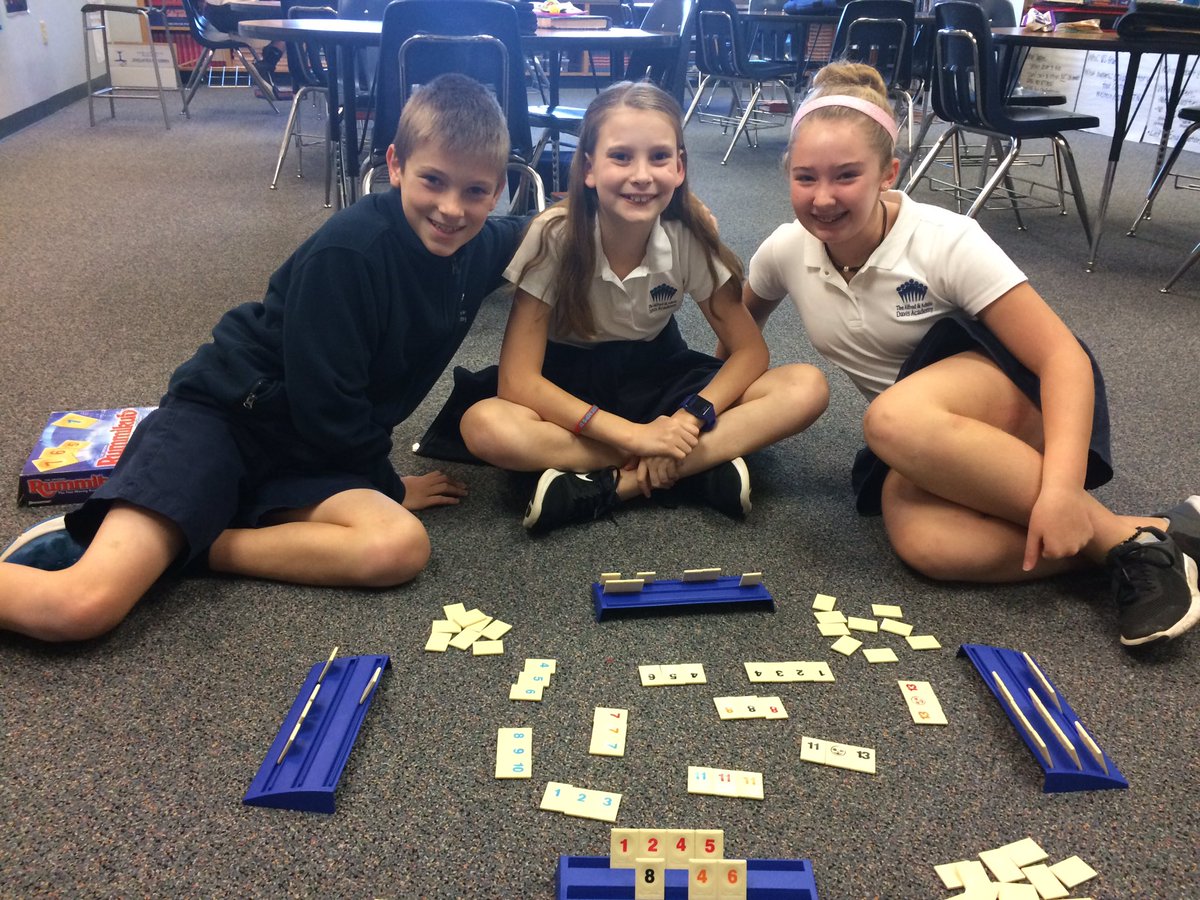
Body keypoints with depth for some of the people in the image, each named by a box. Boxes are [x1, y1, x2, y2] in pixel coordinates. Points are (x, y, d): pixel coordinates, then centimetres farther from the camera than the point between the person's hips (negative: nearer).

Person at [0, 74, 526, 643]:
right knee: (82, 608, -29)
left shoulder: (479, 249, 0)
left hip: (304, 455, 7)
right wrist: (387, 485, -3)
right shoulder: (346, 252, -20)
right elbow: (325, 406, -15)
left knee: (401, 548, -27)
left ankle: (184, 543, -12)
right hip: (219, 417, -7)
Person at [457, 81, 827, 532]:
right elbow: (516, 379, -27)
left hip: (656, 374, 3)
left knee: (806, 388, -20)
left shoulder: (691, 233, -18)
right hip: (570, 385, -2)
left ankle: (607, 486, -26)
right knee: (484, 426, -36)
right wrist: (631, 434, -34)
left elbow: (750, 349, -12)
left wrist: (688, 418, -30)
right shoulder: (555, 236, -24)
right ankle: (696, 469, -27)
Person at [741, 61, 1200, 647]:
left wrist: (1061, 489, -36)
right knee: (922, 540, -33)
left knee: (896, 418, -40)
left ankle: (1126, 535, -24)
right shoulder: (788, 251, -5)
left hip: (1018, 395, -3)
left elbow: (1064, 356, -22)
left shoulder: (947, 242, -19)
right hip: (928, 445, 4)